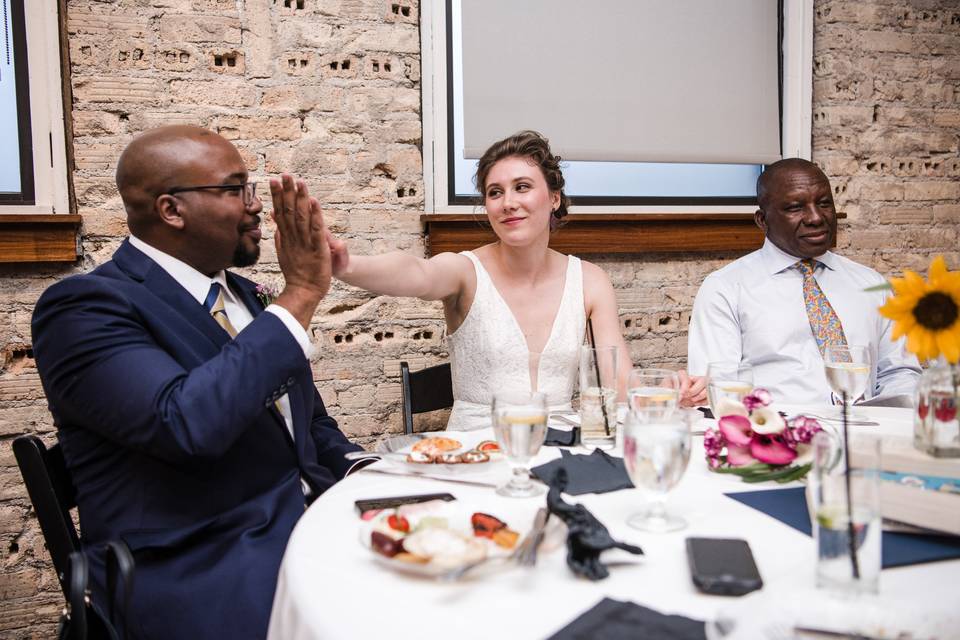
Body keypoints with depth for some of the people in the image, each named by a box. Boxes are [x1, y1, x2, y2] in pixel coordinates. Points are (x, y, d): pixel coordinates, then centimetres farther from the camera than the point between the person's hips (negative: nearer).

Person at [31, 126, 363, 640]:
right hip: (204, 570, -7)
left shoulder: (241, 295, 12)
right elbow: (188, 423, -28)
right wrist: (300, 295, -21)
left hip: (310, 521, 7)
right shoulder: (86, 305, -11)